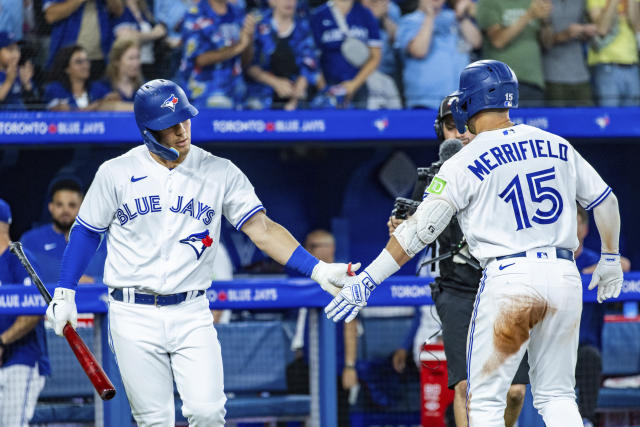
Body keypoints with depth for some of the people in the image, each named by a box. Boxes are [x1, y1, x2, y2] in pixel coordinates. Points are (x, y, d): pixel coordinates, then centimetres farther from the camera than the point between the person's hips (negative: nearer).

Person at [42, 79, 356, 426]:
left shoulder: (220, 173, 0)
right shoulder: (116, 173, 0)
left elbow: (262, 228, -7)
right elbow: (87, 232, 11)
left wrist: (317, 269, -19)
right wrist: (64, 292, 6)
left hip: (192, 316, 0)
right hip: (134, 317, 0)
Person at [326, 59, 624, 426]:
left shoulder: (465, 162, -4)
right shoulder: (558, 147, 11)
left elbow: (421, 230, -9)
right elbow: (606, 201, 18)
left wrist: (367, 280, -7)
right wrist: (610, 258, 34)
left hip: (509, 278, -5)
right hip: (565, 274, 5)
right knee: (556, 396, 13)